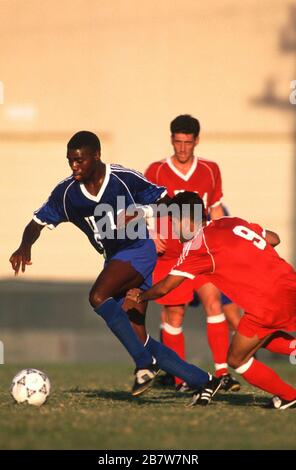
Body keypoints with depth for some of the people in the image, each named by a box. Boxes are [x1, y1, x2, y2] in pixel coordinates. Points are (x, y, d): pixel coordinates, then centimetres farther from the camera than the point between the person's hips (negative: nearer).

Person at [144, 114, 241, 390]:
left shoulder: (210, 171, 5)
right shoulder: (156, 172, -2)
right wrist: (149, 236, -12)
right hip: (168, 254, -1)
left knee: (213, 301, -16)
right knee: (174, 314, 1)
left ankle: (222, 371, -15)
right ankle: (179, 377, 14)